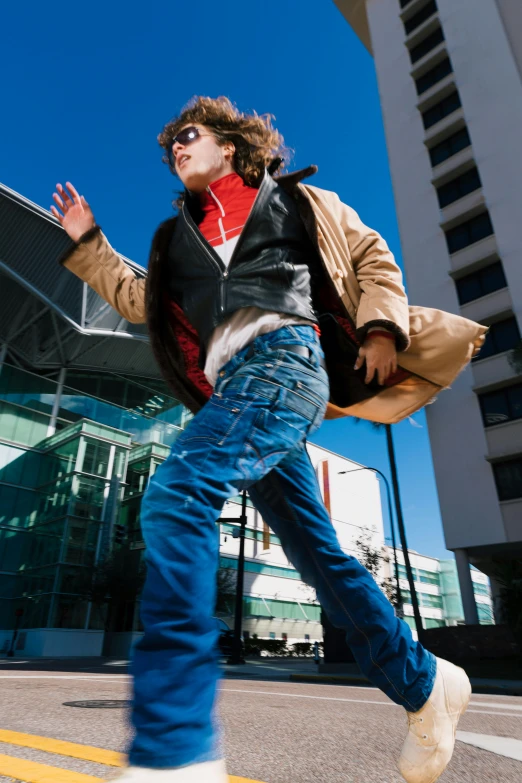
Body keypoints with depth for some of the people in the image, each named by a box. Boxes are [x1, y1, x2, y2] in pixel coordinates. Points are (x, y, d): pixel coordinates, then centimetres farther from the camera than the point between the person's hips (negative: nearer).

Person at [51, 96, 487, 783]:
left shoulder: (295, 200, 21)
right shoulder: (180, 235, 32)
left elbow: (372, 256, 20)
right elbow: (141, 301, 29)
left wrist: (381, 327, 4)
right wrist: (87, 242, 26)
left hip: (283, 354, -5)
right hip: (232, 386, 6)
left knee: (177, 493, -27)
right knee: (317, 552, 3)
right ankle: (426, 685, 21)